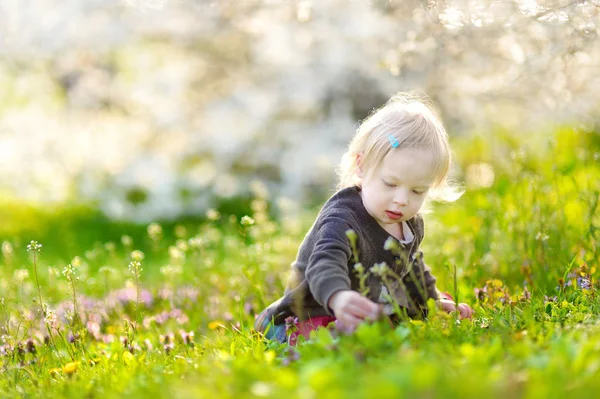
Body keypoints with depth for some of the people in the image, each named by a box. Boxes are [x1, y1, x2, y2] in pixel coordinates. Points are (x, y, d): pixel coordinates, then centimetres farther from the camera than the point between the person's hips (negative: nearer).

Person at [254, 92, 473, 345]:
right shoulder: (342, 219, -26)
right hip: (318, 315, -9)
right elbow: (325, 265, -45)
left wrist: (433, 302, 19)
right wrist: (338, 297, -65)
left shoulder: (411, 225, 2)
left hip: (375, 317, 9)